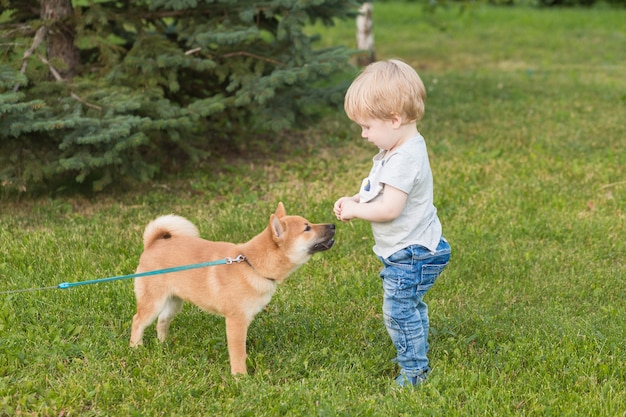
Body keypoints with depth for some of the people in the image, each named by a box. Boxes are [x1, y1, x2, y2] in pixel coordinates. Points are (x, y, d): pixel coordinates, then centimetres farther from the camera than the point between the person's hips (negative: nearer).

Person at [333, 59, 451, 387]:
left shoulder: (405, 159, -27)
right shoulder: (398, 149, 6)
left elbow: (390, 208, -30)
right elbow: (383, 192, 17)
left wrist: (355, 210, -15)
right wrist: (355, 199, 2)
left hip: (410, 255, -11)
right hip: (406, 251, 11)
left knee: (399, 311, -2)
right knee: (411, 308, 22)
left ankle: (413, 373, 10)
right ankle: (417, 363, 37)